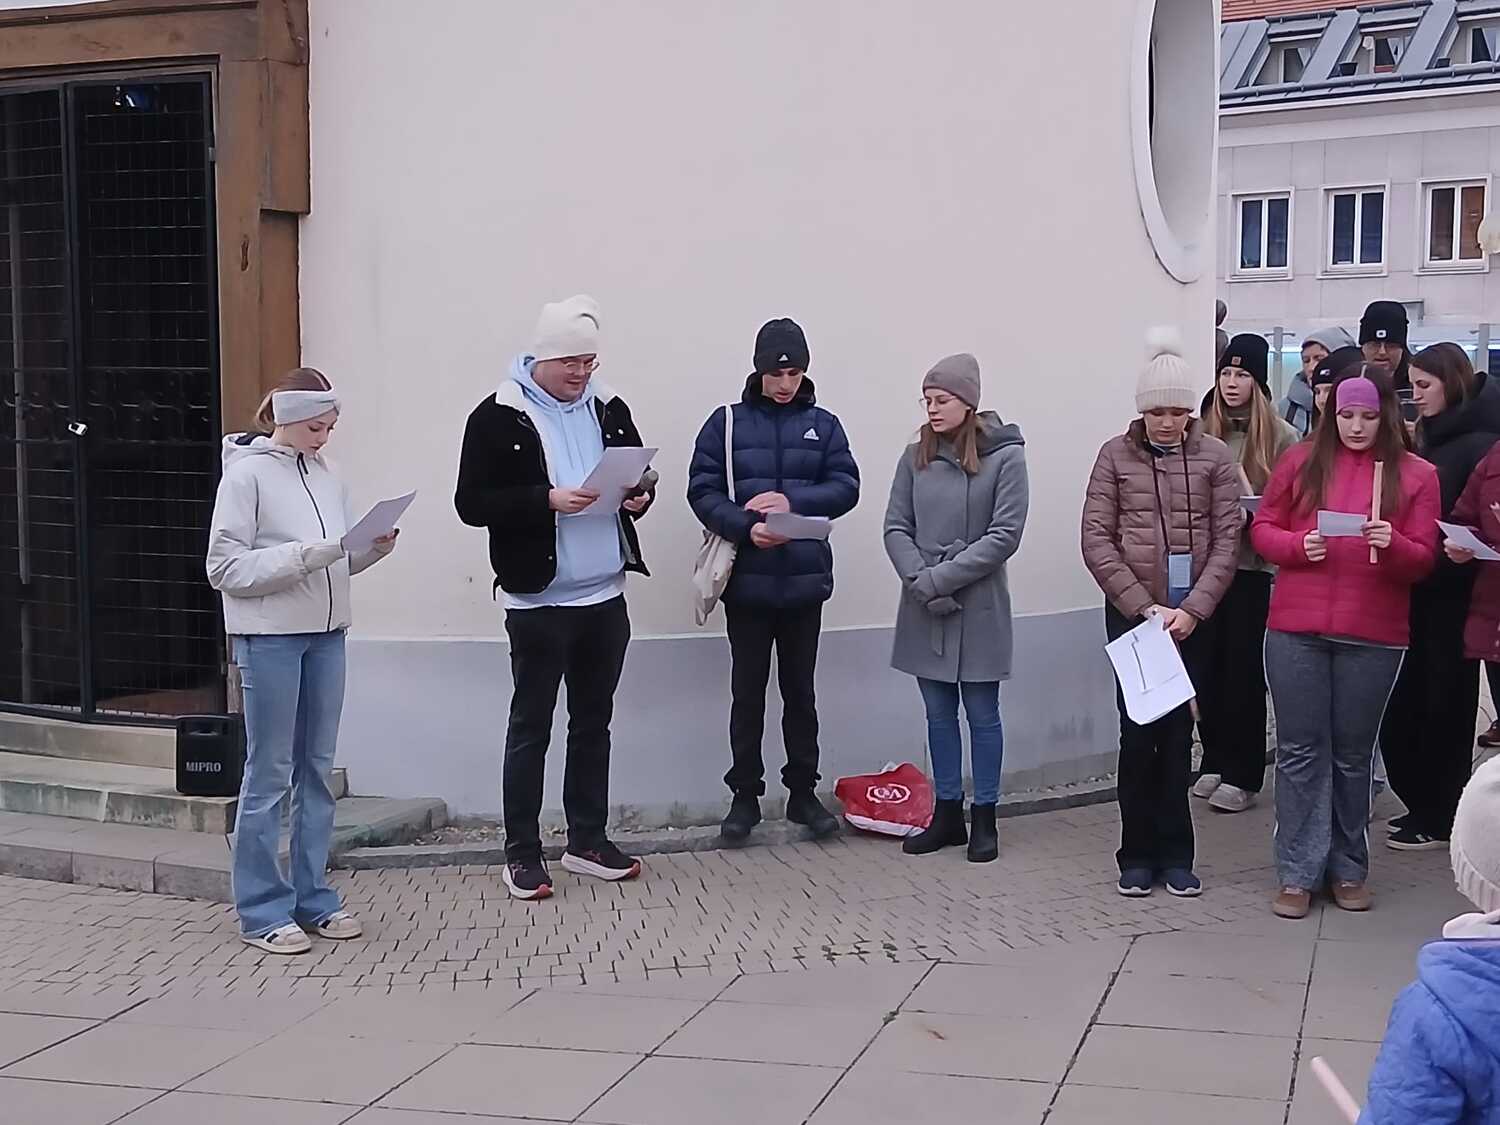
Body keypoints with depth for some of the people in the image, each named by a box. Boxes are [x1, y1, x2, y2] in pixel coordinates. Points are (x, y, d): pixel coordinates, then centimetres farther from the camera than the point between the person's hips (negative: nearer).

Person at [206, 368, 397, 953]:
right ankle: (262, 911, 8)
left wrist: (373, 548, -6)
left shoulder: (326, 475, 10)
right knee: (270, 774, 0)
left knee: (318, 771, 12)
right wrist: (302, 556, -20)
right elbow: (225, 567, -11)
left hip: (326, 634, 6)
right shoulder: (246, 473, -7)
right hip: (269, 636, -6)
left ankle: (313, 898, 22)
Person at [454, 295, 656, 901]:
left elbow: (640, 473, 18)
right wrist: (548, 500, -23)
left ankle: (587, 841, 26)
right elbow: (472, 504, -12)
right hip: (538, 601, -5)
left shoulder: (608, 408, 7)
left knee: (593, 722, 14)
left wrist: (640, 495, -5)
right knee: (531, 727, 3)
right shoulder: (499, 417, -9)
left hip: (605, 596, 6)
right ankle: (521, 854, 12)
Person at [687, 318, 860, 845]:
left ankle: (803, 792, 22)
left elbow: (846, 486, -1)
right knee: (748, 692, 6)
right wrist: (745, 527, -22)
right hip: (746, 582, -1)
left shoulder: (823, 424, 5)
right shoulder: (727, 422, 0)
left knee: (800, 691, 12)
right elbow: (702, 490, -6)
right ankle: (745, 795, 16)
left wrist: (793, 500, -17)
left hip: (805, 581, 2)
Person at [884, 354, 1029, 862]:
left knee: (982, 714, 7)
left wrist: (940, 578, -16)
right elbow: (896, 528, 2)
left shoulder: (1004, 455, -8)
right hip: (923, 609, 4)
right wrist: (920, 581, -14)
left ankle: (984, 819, 18)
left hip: (978, 607, -4)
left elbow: (1004, 536, -13)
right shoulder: (916, 456, 3)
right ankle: (947, 814, 23)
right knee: (939, 715, 12)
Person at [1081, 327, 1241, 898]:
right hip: (1130, 612, 0)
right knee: (1138, 731, 2)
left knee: (1177, 731, 5)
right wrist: (1141, 605, -11)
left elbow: (1227, 539, -2)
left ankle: (1175, 853, 15)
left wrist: (1192, 608, -12)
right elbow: (1096, 539, -4)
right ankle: (1138, 855, 11)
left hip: (1192, 617, 0)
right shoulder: (1116, 455, 0)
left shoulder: (1214, 456, 1)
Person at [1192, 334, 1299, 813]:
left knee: (1244, 670, 1)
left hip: (1255, 567, -4)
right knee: (1209, 666, 9)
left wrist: (1253, 517, -18)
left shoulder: (1281, 438, -4)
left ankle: (1243, 775, 9)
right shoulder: (1203, 434, 7)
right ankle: (1216, 761, 21)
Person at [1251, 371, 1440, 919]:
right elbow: (1262, 529, 8)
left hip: (1373, 638, 0)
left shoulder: (1415, 474, 2)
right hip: (1296, 631, 1)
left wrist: (1393, 544, -20)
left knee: (1353, 754, 10)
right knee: (1300, 751, 4)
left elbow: (1423, 560, 1)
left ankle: (1348, 869, 22)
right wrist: (1298, 544, -12)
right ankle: (1298, 873, 10)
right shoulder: (1301, 460, 5)